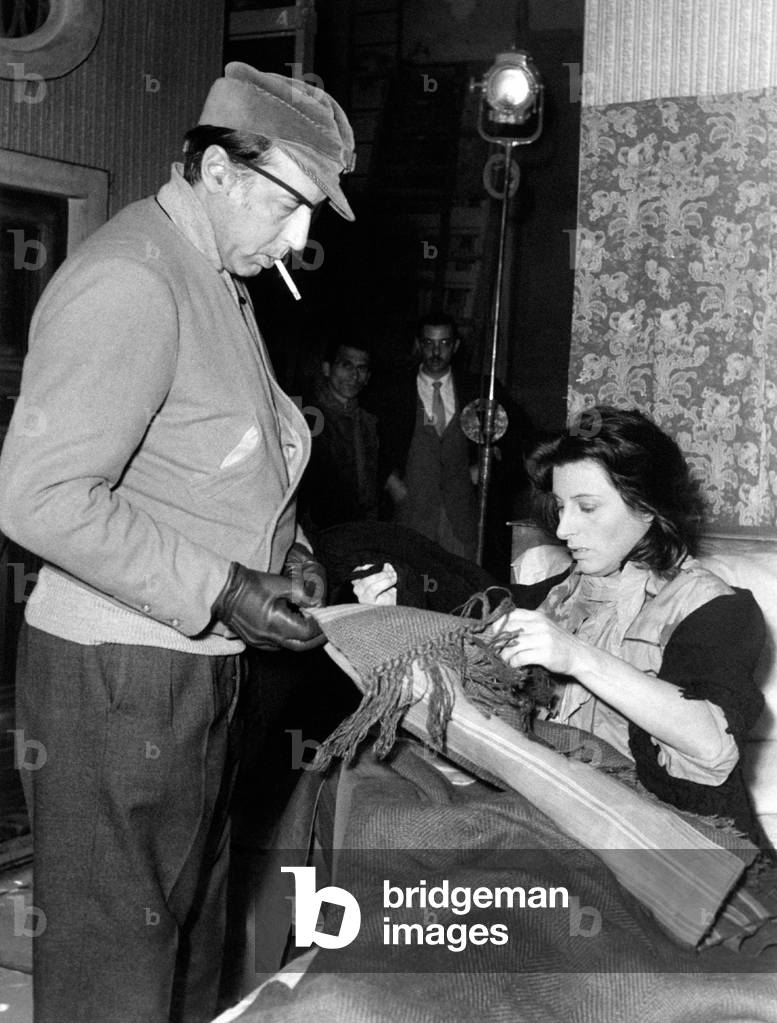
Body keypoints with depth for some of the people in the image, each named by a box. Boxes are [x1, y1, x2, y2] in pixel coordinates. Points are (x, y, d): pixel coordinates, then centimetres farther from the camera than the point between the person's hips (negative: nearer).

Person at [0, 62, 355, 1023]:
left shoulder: (217, 276, 12)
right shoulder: (129, 280, -19)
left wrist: (281, 544, 5)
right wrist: (218, 592, -22)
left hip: (194, 660, 10)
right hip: (119, 678, -9)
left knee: (190, 921, 21)